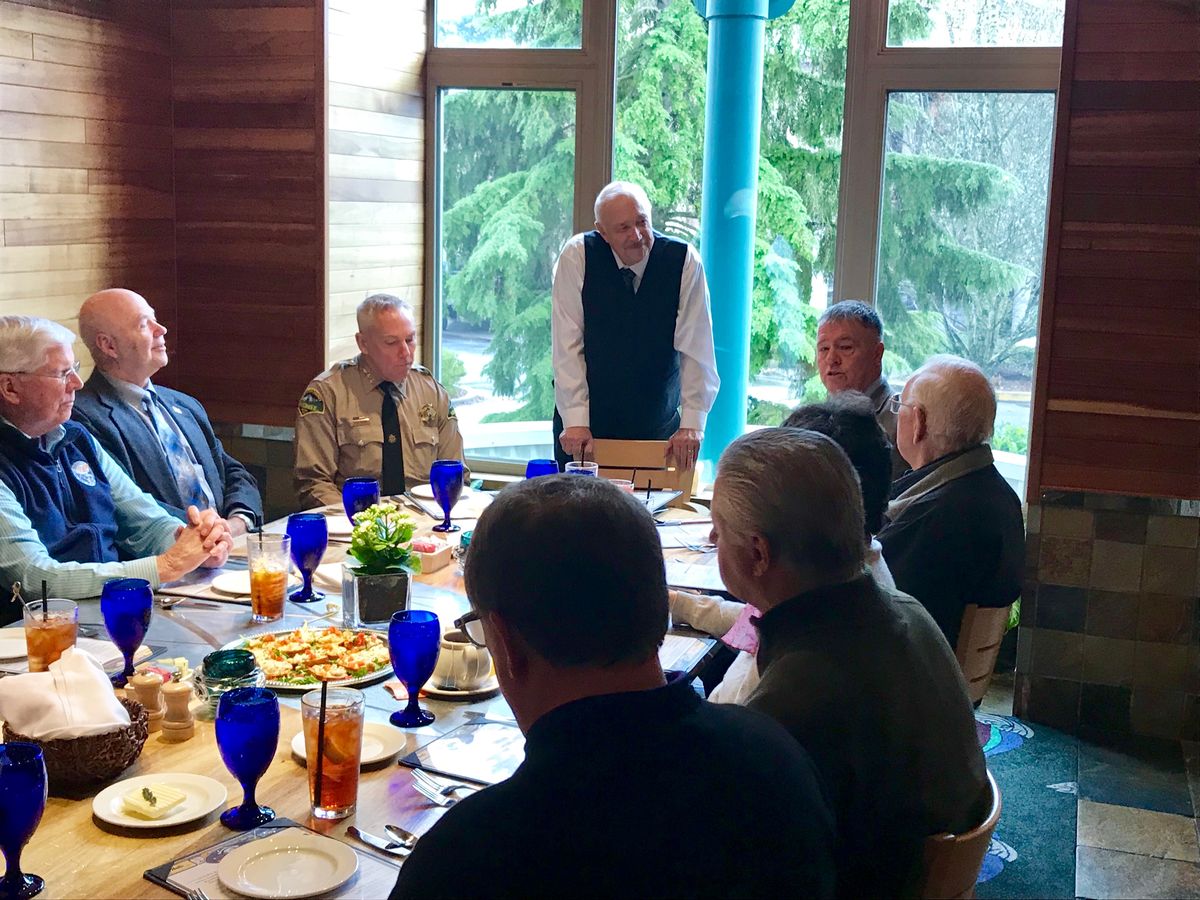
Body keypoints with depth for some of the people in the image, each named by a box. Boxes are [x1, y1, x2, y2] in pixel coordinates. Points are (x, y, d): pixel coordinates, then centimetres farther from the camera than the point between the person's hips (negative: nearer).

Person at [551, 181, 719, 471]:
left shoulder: (684, 261, -10)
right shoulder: (577, 256, -11)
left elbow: (696, 349, -11)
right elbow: (568, 344, -13)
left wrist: (692, 424, -19)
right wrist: (575, 421, -19)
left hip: (658, 425, 0)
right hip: (588, 421, 0)